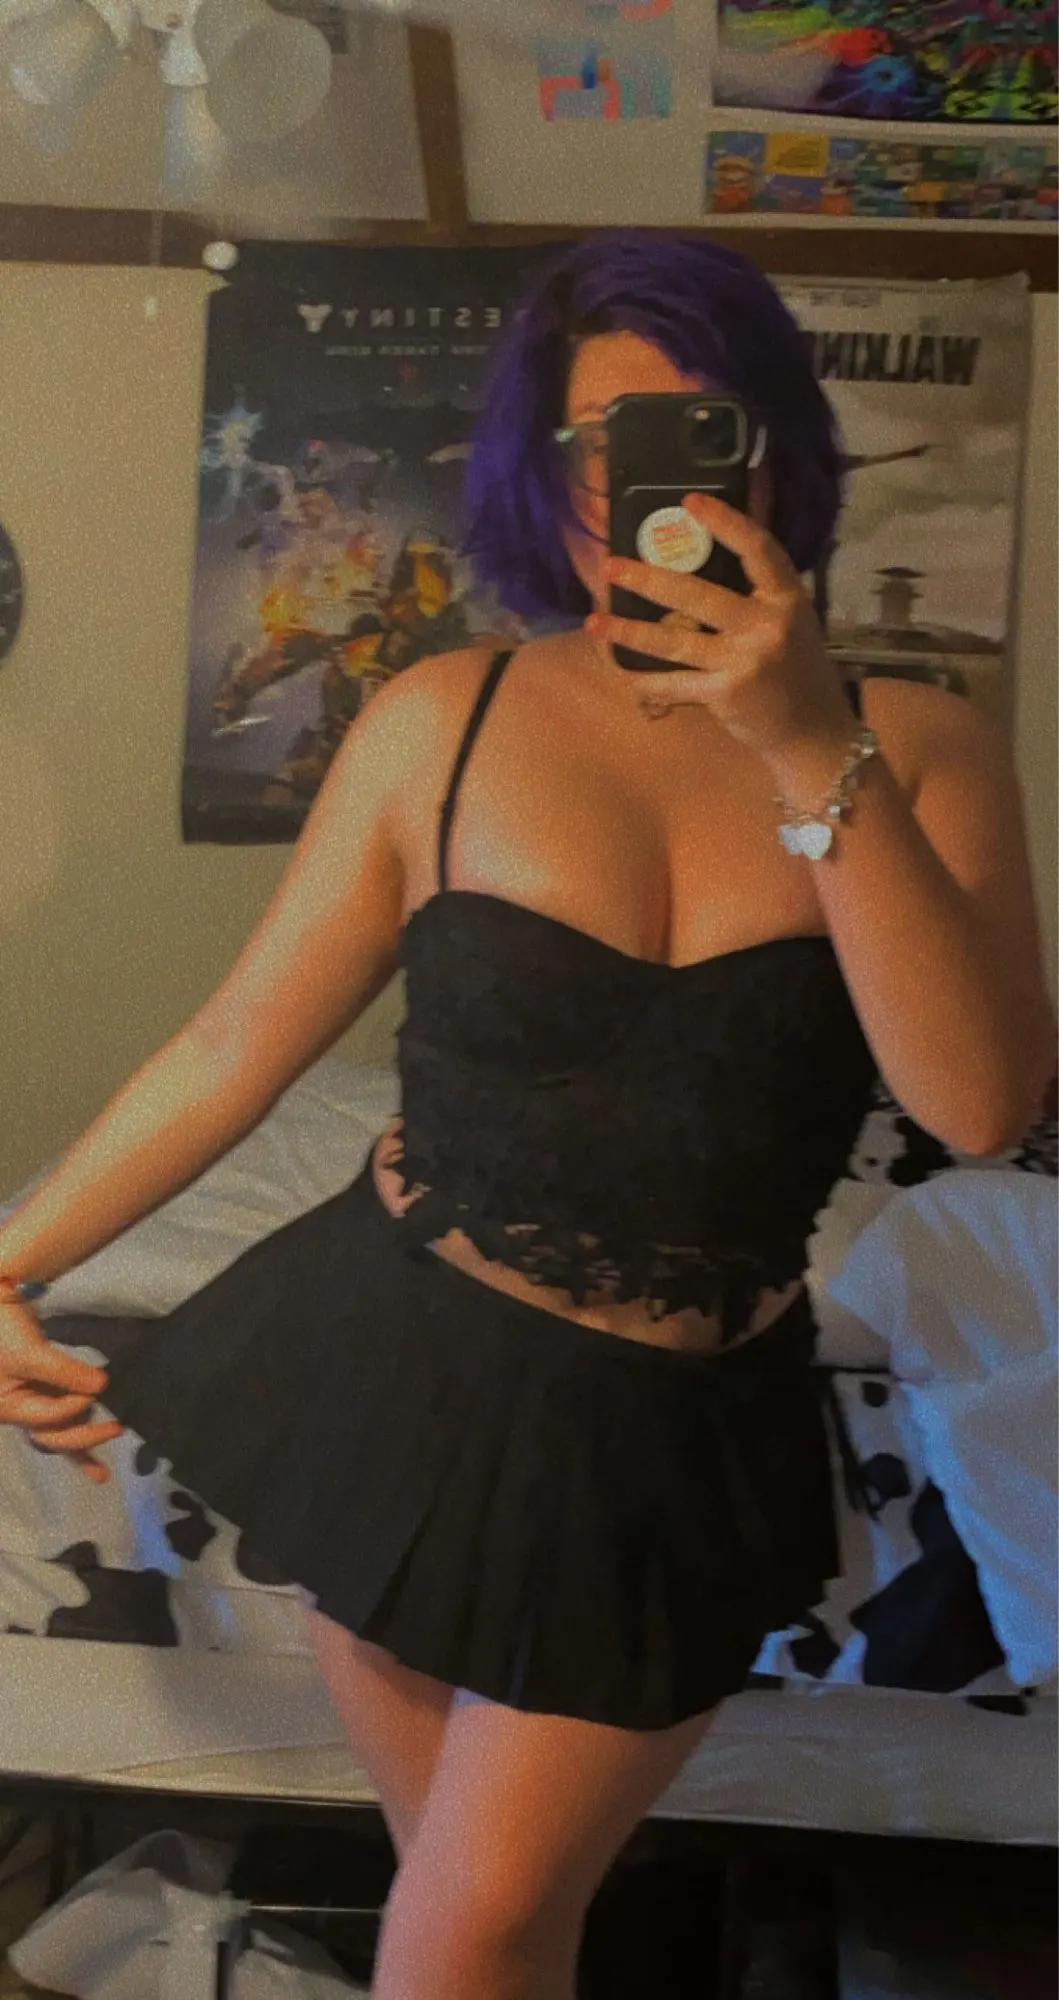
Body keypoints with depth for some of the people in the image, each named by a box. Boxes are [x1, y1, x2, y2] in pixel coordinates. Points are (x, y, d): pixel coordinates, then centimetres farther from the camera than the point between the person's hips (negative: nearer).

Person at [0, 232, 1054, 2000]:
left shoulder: (913, 750, -6)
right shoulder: (443, 723, -5)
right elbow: (240, 1044, 0)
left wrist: (816, 759, -26)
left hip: (674, 1448, -1)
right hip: (397, 1373, 1)